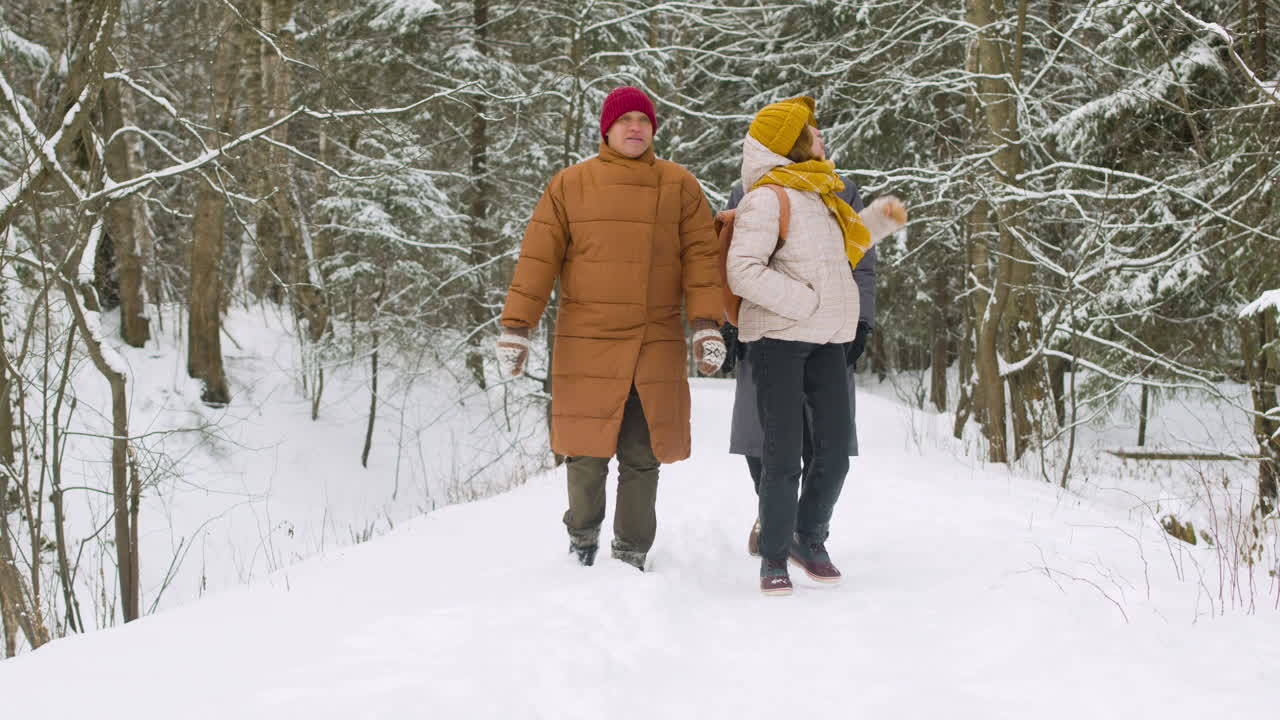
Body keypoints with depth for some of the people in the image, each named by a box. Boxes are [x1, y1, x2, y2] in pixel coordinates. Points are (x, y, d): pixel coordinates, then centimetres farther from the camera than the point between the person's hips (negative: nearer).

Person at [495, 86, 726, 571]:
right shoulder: (570, 185, 6)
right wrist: (515, 328, -3)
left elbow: (701, 256, 4)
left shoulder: (680, 186, 9)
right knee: (587, 453, 0)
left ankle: (631, 557, 17)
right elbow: (537, 259, 3)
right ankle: (582, 537, 24)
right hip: (586, 344, -1)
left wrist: (706, 324, -9)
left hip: (657, 345, 1)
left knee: (642, 458, 4)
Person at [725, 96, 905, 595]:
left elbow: (842, 249, 32)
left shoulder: (818, 196, 17)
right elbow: (743, 272, -20)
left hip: (826, 341, 8)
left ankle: (809, 538, 24)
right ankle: (773, 559, 6)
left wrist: (880, 218, 21)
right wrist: (804, 302, -21)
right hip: (777, 338, -8)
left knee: (835, 450, 5)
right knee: (783, 453, -6)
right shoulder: (767, 198, -11)